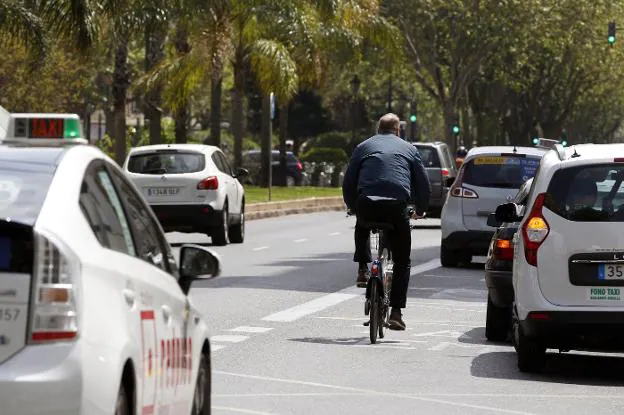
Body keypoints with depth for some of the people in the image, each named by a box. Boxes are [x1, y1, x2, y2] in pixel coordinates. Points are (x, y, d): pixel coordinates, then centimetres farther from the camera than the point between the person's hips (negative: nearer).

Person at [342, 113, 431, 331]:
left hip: (366, 206, 1)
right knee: (402, 262, 11)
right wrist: (420, 211, 36)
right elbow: (424, 186, 19)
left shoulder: (364, 147, 22)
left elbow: (348, 183, 20)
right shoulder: (408, 149, 21)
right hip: (397, 208, -1)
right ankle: (396, 312, 3)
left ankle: (362, 270, 24)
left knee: (362, 227, 38)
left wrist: (353, 208, 36)